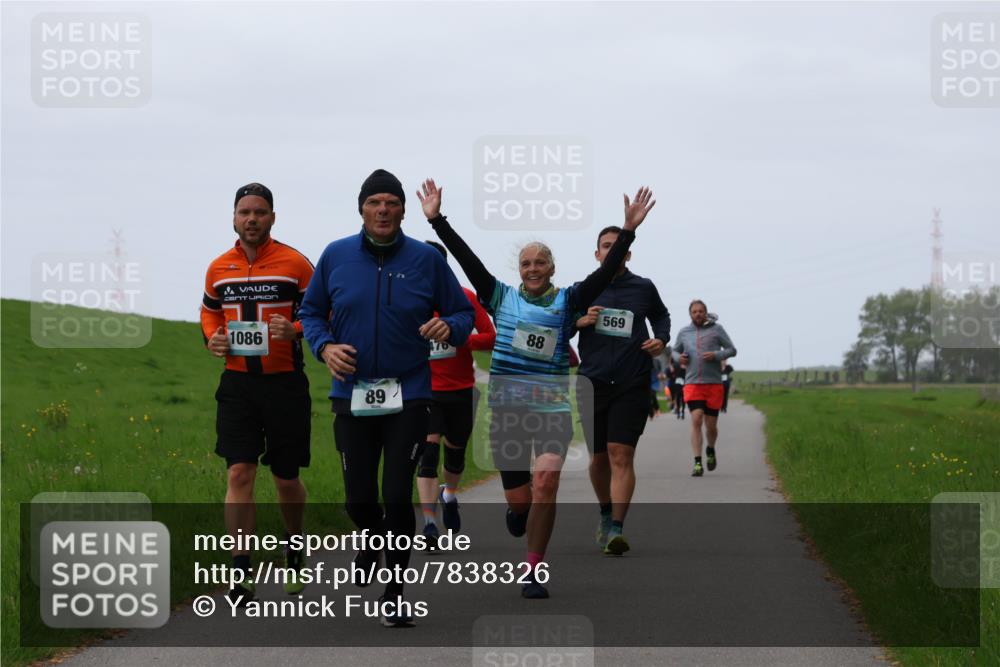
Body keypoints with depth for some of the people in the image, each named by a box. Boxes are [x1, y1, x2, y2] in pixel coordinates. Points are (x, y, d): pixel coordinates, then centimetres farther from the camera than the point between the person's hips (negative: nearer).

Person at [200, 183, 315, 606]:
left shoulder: (294, 263, -4)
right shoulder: (219, 268, 7)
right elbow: (209, 312, 23)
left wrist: (295, 329, -20)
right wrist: (212, 338, 2)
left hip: (285, 383, -2)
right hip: (237, 383, 2)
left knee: (286, 478, 8)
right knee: (239, 474, -8)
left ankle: (295, 549, 36)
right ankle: (240, 573, -8)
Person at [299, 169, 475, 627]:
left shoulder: (426, 259, -1)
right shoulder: (335, 256, 2)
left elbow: (464, 314, 6)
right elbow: (311, 311, 12)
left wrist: (449, 326, -17)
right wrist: (324, 346, -7)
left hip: (408, 397, -2)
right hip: (352, 396, 2)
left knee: (398, 495, -8)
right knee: (359, 498, 7)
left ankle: (394, 593, 6)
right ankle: (374, 541, 43)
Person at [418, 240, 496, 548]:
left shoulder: (464, 298, -5)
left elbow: (491, 337, -6)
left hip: (461, 389, 1)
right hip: (424, 390, -1)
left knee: (455, 450, 16)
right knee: (428, 450, -16)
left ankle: (449, 495, 49)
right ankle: (430, 524, -19)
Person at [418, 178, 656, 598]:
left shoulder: (568, 301, 4)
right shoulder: (501, 297, 7)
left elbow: (606, 272, -5)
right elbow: (467, 260, 2)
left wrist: (629, 231, -16)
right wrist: (437, 220, -4)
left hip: (552, 408, -1)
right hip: (507, 409, 1)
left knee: (545, 485, -17)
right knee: (519, 498, 2)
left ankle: (532, 573, -6)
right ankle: (517, 509, 42)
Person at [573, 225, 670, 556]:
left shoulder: (644, 288, 7)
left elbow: (661, 316, 26)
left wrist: (661, 339, 6)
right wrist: (579, 322, -8)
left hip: (632, 385, -2)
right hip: (592, 383, 2)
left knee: (621, 455, -13)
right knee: (598, 457, 9)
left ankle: (616, 528, -18)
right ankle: (605, 513, 34)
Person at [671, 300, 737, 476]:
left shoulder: (716, 329, 3)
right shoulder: (684, 332, 10)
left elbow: (732, 350, 4)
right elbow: (675, 350, 24)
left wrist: (716, 355, -14)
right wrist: (678, 358, 0)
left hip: (714, 383, 0)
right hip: (692, 383, 0)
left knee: (711, 425, 5)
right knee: (696, 420, -15)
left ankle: (711, 450, 37)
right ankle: (697, 463, -16)